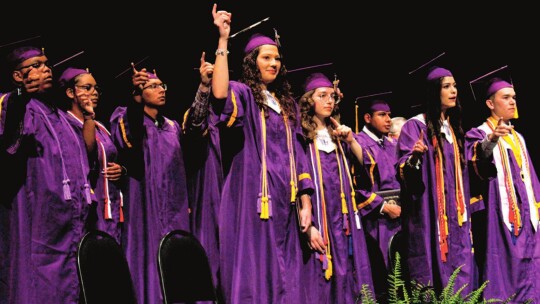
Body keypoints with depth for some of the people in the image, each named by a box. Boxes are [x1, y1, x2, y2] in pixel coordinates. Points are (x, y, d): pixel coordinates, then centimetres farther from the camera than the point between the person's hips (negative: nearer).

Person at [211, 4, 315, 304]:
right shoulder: (243, 94, -1)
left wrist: (305, 203, 8)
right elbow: (220, 95, -27)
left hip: (283, 205, 6)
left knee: (284, 278, 7)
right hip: (252, 205, -6)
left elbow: (296, 155, 16)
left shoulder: (286, 103, 17)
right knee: (254, 274, -6)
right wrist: (223, 40, -26)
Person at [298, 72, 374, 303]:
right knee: (321, 284, -5)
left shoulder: (338, 136, 16)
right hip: (318, 222, -5)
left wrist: (351, 141, -3)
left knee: (347, 282, 3)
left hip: (345, 221, 5)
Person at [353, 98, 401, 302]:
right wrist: (383, 206, -14)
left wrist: (399, 205, 2)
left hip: (396, 216, 7)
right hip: (375, 219, -6)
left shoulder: (390, 144, 16)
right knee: (379, 275, -5)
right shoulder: (358, 143, -6)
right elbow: (355, 184, -13)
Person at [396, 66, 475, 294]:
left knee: (460, 274, 2)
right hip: (429, 215, -6)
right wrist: (415, 157, -31)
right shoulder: (415, 126, -6)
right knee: (433, 270, -7)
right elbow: (403, 170, -12)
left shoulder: (453, 127, 16)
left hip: (455, 216, 6)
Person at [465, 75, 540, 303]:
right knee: (503, 269, -11)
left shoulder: (517, 137, 21)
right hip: (499, 213, -7)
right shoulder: (479, 134, -1)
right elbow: (476, 164, -23)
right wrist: (491, 140, -42)